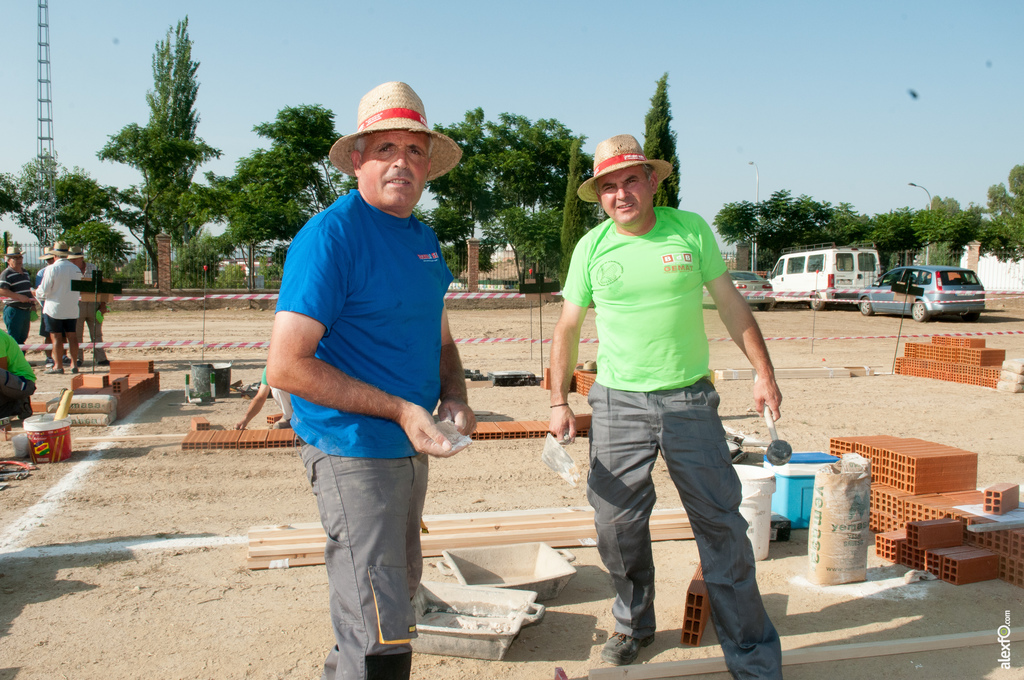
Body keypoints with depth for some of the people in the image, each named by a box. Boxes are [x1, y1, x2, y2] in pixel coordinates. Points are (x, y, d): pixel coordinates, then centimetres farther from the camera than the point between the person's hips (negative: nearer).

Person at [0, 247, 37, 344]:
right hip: (13, 310, -8)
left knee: (23, 338, 13)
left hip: (26, 310, 8)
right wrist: (19, 297, -27)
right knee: (14, 340, -7)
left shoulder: (25, 272, 16)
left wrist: (32, 302, 17)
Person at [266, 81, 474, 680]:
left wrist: (454, 398, -3)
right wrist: (401, 409, -23)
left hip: (411, 449, 9)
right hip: (354, 451, -9)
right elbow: (286, 366, -22)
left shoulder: (425, 239, 8)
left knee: (401, 590, 26)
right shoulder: (331, 234, -17)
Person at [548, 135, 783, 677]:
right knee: (618, 525, 6)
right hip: (618, 403, 1)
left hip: (690, 400, 0)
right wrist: (558, 401, 4)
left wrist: (764, 373, 1)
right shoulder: (591, 247, 1)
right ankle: (633, 625, 31)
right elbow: (568, 328, 8)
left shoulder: (690, 229, 0)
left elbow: (731, 305, 6)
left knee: (721, 524, 2)